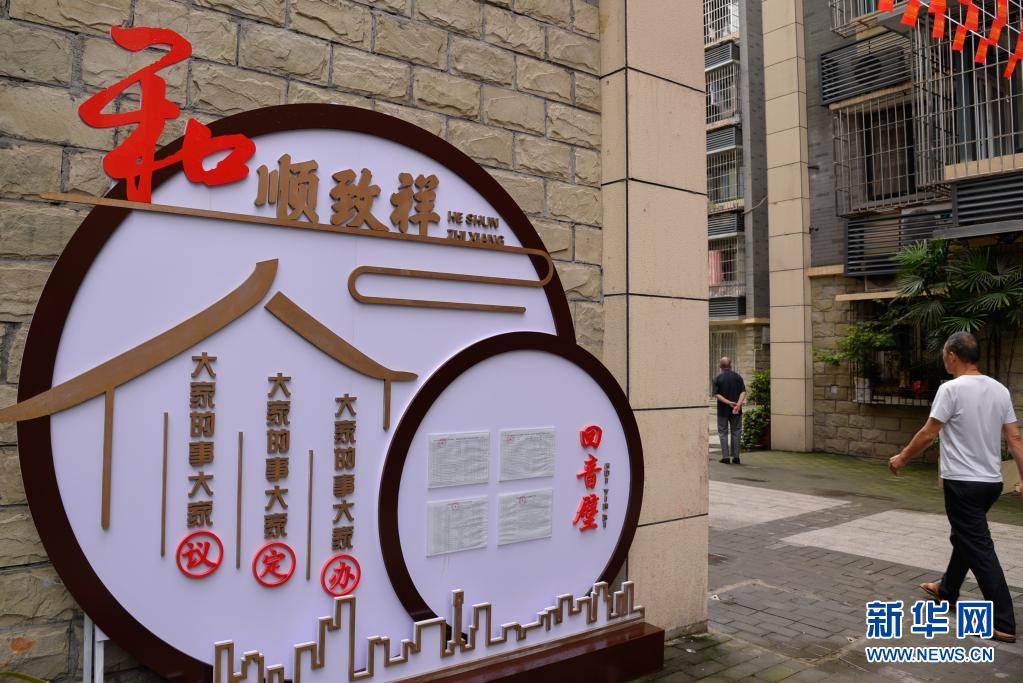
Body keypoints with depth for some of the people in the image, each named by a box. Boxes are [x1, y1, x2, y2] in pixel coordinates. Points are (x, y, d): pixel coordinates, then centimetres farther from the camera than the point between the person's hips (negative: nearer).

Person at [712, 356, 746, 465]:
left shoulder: (718, 378, -5)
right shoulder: (737, 377, 0)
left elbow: (716, 394, -12)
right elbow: (743, 392, -8)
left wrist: (728, 402, -14)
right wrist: (738, 404, -17)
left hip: (723, 410, -2)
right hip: (736, 411, 2)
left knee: (723, 433, 7)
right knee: (735, 432, 9)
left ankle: (725, 457, 4)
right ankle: (736, 457, 9)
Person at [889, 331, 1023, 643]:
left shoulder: (952, 389, -16)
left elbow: (928, 434, -13)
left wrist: (902, 458, 1)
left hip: (963, 482, -8)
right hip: (992, 481, 9)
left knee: (979, 549, -4)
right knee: (964, 537, 25)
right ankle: (947, 589, 42)